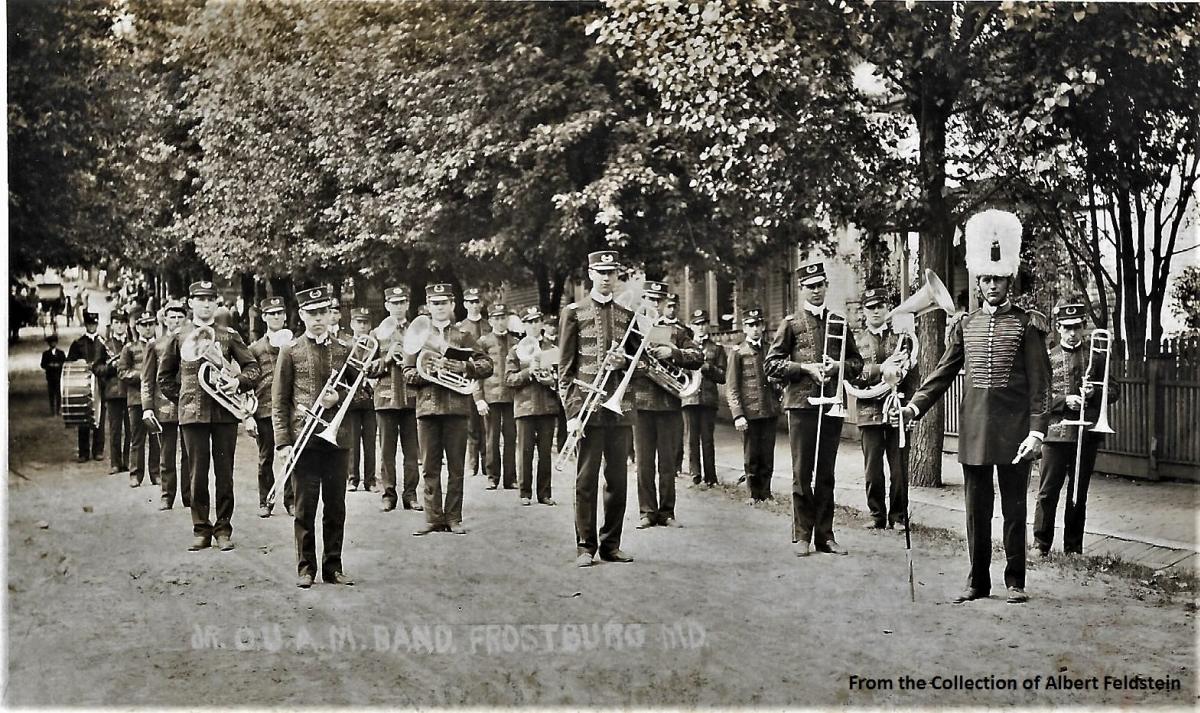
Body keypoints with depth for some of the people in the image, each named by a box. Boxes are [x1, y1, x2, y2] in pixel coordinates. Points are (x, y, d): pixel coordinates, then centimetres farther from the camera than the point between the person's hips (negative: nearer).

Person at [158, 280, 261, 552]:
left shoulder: (229, 336, 7)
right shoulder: (179, 336, 9)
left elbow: (252, 367, 7)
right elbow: (164, 376, 17)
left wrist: (238, 383, -10)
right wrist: (180, 398, 8)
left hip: (225, 412, 0)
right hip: (192, 415, 0)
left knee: (224, 473, 3)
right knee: (198, 474, 2)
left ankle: (223, 529, 10)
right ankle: (201, 530, 10)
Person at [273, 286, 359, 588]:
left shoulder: (344, 350, 9)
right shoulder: (290, 351, 3)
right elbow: (279, 401, 1)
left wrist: (338, 398, -8)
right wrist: (283, 442, -6)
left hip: (337, 439, 2)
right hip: (303, 439, -2)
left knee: (336, 507, 6)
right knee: (305, 508, 2)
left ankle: (333, 567, 15)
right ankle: (306, 569, 11)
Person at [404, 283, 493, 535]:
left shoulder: (463, 337, 11)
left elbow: (487, 366, 3)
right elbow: (407, 373, 7)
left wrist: (463, 367, -13)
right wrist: (428, 372, -11)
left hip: (456, 407, -1)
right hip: (427, 407, 1)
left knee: (456, 467, 1)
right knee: (430, 467, 2)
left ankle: (453, 518, 8)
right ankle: (433, 518, 8)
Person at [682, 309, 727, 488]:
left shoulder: (717, 348, 12)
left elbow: (722, 377, 5)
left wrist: (707, 368, -10)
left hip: (709, 399, -1)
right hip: (690, 398, 1)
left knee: (707, 438, -2)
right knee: (692, 438, -1)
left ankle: (710, 476, 3)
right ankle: (695, 474, 5)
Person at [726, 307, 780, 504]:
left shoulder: (769, 350, 13)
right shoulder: (738, 352, 1)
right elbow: (732, 388, -3)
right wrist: (738, 415, -12)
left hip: (770, 412, 3)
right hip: (749, 413, -3)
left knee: (767, 456, 4)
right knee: (751, 457, 3)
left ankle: (766, 492, 14)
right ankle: (754, 494, 14)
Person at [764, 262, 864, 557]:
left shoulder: (839, 323, 12)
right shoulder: (791, 323, 3)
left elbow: (857, 362, 17)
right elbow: (772, 364, 0)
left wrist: (839, 366, -4)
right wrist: (805, 368, -11)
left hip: (832, 405, 3)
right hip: (802, 404, -3)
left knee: (826, 473, 7)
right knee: (802, 472, -1)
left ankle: (825, 535, 13)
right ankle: (802, 535, 6)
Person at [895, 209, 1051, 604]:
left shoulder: (1026, 324, -1)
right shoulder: (966, 324, 9)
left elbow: (1039, 381, -5)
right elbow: (944, 372, 9)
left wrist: (1037, 430, -14)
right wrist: (916, 404, -5)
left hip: (1013, 430, -3)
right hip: (974, 429, 3)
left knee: (1014, 508, 5)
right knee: (977, 509, 8)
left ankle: (1015, 581, 15)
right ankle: (978, 582, 17)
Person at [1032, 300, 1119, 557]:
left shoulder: (1096, 356, 8)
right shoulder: (1048, 358, 3)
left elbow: (1114, 391, 8)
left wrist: (1093, 393, -11)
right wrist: (1065, 400, -16)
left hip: (1087, 433, 2)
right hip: (1056, 434, -2)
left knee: (1079, 494, 9)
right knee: (1048, 492, -2)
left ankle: (1073, 549, 18)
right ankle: (1040, 546, 7)